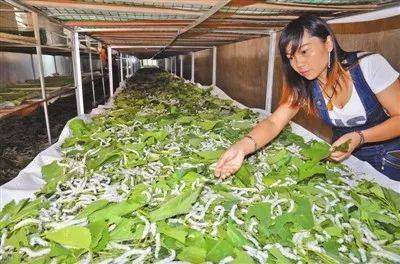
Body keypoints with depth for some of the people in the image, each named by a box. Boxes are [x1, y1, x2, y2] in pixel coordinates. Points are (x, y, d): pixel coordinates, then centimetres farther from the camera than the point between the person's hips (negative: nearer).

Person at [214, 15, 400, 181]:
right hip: (346, 158, 3)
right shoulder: (303, 87, -12)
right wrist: (243, 146, -43)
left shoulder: (369, 65, -21)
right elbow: (274, 122, -24)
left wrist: (360, 137, -32)